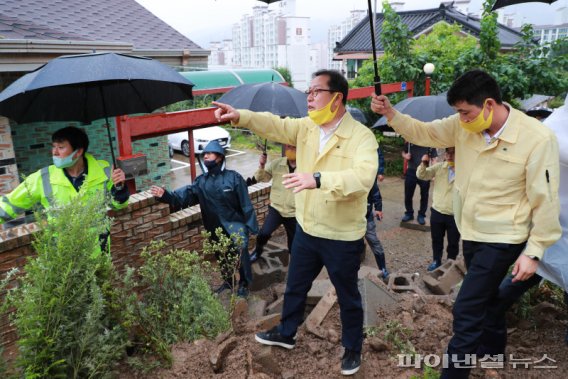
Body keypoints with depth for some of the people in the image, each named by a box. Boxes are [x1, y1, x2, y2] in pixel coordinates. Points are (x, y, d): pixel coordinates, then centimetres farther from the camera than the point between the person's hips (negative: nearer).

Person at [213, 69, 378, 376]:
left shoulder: (361, 136, -20)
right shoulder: (305, 127, 2)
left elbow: (363, 176, -35)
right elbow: (273, 124, -6)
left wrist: (318, 178, -47)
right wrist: (240, 116, -24)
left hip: (342, 237, -6)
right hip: (306, 229, 6)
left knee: (347, 297, 15)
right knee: (295, 287, 24)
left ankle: (352, 348, 39)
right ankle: (286, 333, 48)